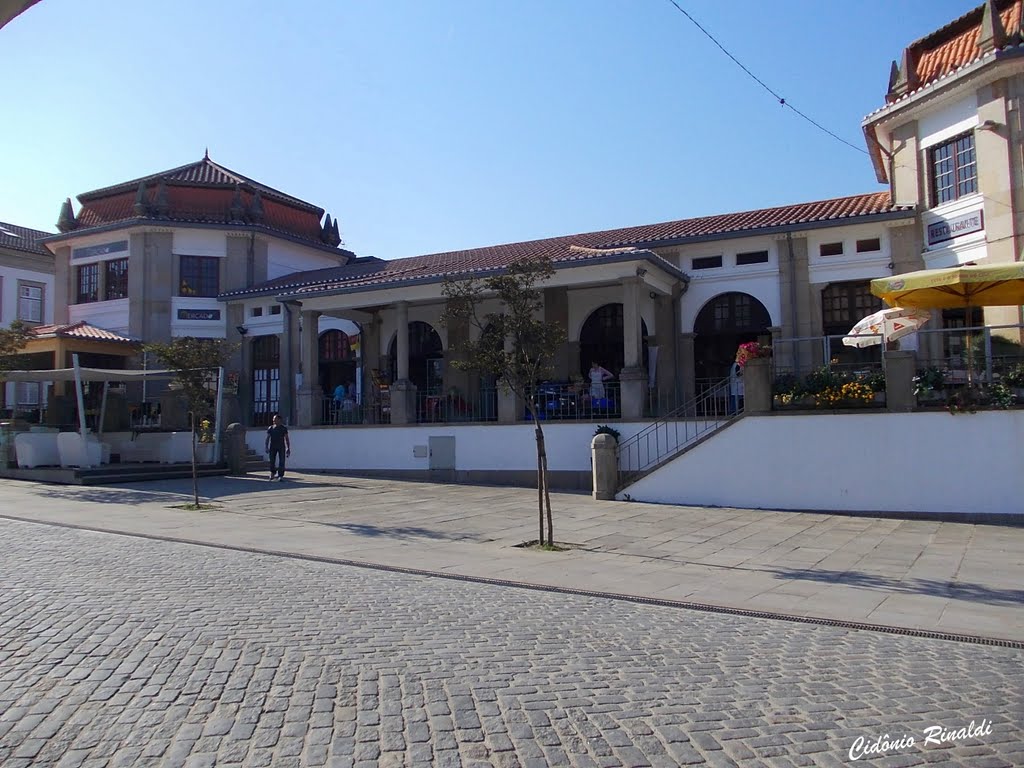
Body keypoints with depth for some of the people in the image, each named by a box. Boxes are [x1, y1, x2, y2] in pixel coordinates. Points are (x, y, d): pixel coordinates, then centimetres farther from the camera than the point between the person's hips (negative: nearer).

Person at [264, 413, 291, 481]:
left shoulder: (284, 428, 3)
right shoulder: (270, 428, 7)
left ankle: (280, 476, -7)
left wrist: (288, 448, -3)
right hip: (272, 447, 1)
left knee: (281, 461, -8)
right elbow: (268, 438, 7)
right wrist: (267, 447, -3)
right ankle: (272, 473, 27)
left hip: (281, 447, -1)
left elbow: (286, 439, 3)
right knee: (272, 461, 3)